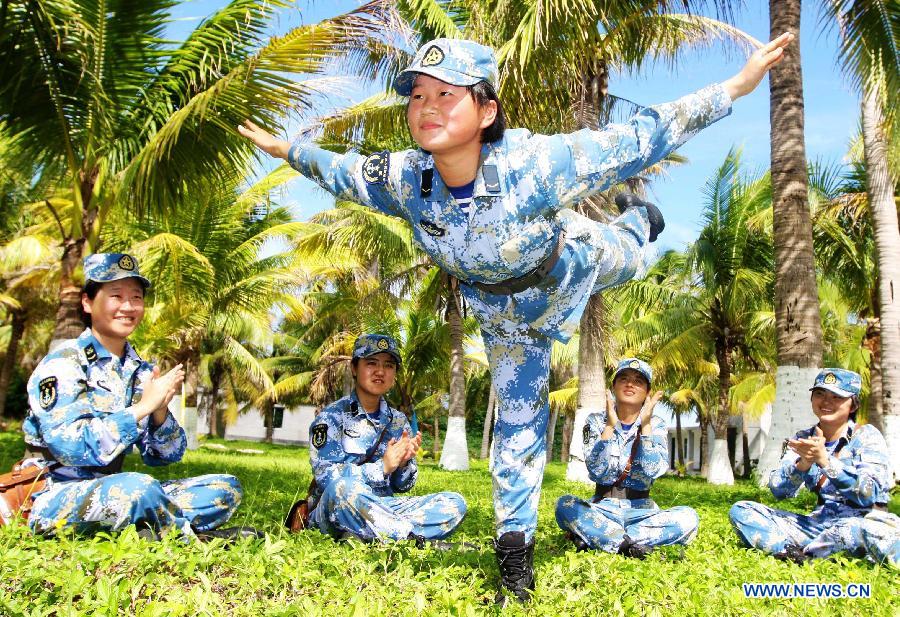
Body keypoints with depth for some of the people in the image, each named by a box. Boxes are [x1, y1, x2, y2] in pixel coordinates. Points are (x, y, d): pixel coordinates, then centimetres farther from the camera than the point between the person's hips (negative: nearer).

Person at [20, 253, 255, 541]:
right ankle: (196, 536, -11)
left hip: (114, 491, 6)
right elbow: (68, 445, -24)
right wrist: (142, 407, -21)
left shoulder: (142, 372, 7)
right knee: (137, 487, -36)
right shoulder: (62, 363, -9)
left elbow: (164, 456, 6)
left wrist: (160, 413, -13)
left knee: (226, 487, -4)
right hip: (53, 500, -6)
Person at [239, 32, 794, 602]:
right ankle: (515, 547, 29)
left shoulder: (534, 163, -43)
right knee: (517, 422, 9)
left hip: (575, 265, -2)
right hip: (503, 311, 2)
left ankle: (638, 221, 73)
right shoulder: (403, 179, -31)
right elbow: (343, 169, -9)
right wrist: (287, 149, 4)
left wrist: (736, 87, -37)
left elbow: (637, 140, -36)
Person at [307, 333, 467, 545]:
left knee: (455, 503, -11)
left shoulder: (397, 421, 11)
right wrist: (382, 467, -20)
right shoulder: (332, 417, -3)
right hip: (334, 511, -5)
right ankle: (418, 540, -24)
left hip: (381, 509, 5)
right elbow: (326, 475, -15)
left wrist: (403, 463, -11)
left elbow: (402, 487, 11)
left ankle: (359, 535, -25)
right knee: (344, 486, -39)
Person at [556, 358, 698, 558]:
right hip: (602, 508, -1)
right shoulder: (596, 421, -1)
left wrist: (645, 424, -20)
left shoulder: (656, 425, 1)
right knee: (565, 505, -30)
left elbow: (653, 471, -17)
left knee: (688, 518, -27)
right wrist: (610, 425, -20)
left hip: (640, 510, 1)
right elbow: (597, 471, -16)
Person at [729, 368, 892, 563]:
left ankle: (796, 555, -17)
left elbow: (868, 493, -20)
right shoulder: (804, 439, 7)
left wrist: (824, 459, -29)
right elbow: (778, 491, -5)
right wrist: (803, 463, -23)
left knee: (853, 529, -41)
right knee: (740, 511, -11)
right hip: (819, 522, 4)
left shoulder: (866, 436, -4)